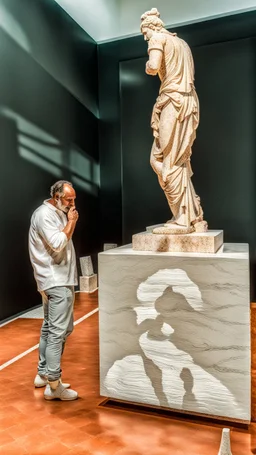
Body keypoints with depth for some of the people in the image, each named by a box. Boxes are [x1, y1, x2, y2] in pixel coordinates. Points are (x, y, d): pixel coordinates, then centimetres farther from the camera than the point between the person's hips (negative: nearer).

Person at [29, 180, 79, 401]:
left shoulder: (57, 213, 16)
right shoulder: (44, 214, -14)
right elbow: (58, 245, -23)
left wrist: (71, 221, 10)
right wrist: (70, 222, -15)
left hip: (57, 279, 11)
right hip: (56, 281, -11)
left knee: (49, 328, 15)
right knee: (58, 331, -9)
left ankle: (43, 374, 26)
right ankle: (54, 385, -2)